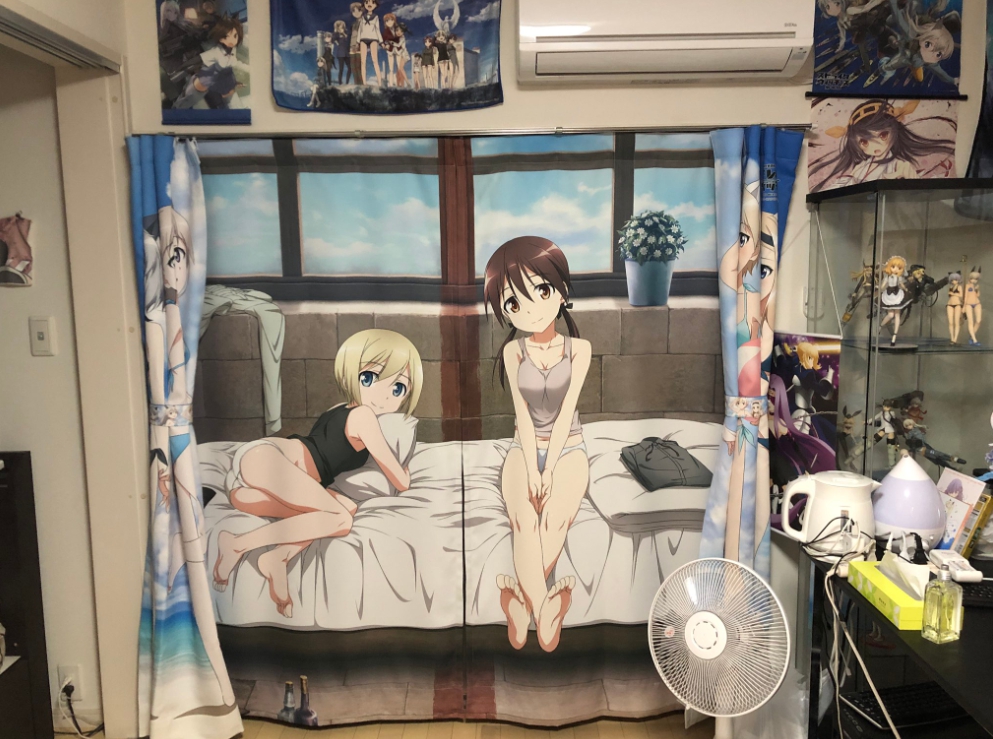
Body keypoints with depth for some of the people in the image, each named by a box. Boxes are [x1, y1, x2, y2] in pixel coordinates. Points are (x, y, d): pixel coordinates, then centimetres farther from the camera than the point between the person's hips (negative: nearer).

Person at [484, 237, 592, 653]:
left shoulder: (578, 348, -8)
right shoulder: (513, 350, -6)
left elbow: (565, 413, -12)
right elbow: (523, 413, -9)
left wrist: (548, 470, -17)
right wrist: (531, 472, -16)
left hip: (567, 448, 0)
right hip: (525, 449, 1)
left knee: (556, 517, -31)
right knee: (524, 521, -29)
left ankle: (522, 599, -23)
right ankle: (545, 612, -30)